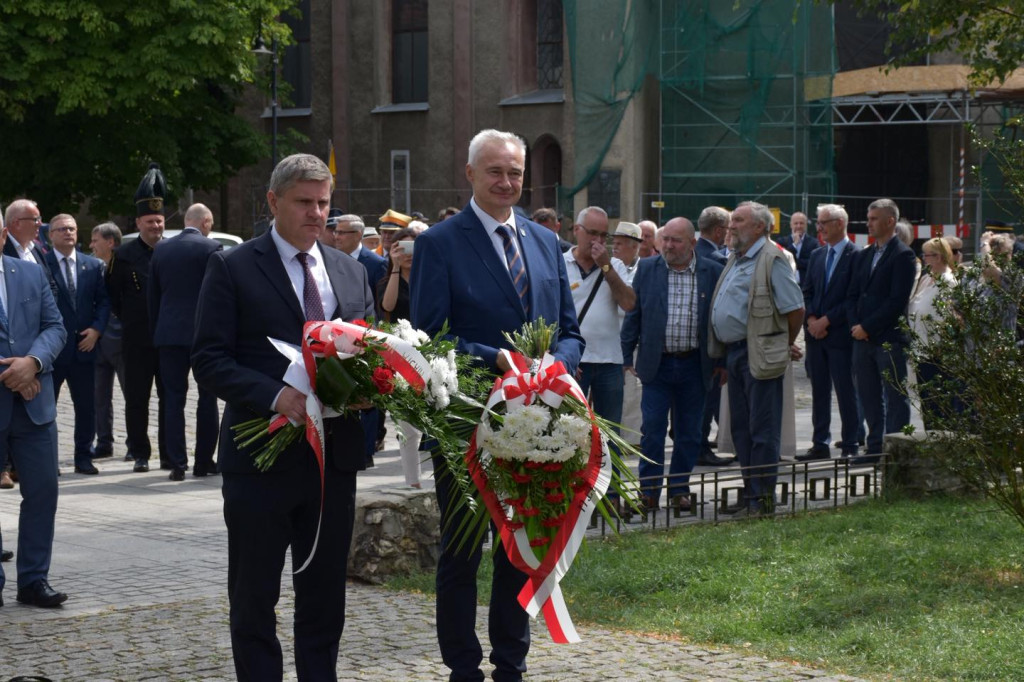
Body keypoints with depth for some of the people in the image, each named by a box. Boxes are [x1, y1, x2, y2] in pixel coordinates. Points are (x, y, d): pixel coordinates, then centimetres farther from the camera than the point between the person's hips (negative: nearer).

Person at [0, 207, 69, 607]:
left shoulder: (32, 274, 9)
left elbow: (55, 327, 5)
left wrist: (33, 361, -14)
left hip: (33, 401, 4)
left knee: (42, 491, 3)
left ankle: (33, 580, 12)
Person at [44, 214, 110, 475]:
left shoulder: (93, 265, 9)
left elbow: (103, 301, 10)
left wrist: (97, 329, -5)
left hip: (83, 346, 4)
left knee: (86, 406, 7)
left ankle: (83, 458, 16)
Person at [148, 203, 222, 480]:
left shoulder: (161, 249, 8)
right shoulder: (210, 248, -7)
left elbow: (153, 296, 12)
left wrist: (155, 332, 17)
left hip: (169, 333, 3)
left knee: (173, 399, 5)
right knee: (207, 398, 7)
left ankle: (177, 463, 0)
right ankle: (203, 461, 8)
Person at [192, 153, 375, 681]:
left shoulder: (351, 272, 12)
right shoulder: (232, 268, -3)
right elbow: (208, 360, -10)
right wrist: (275, 394, -24)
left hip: (334, 455, 4)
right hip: (261, 458, -4)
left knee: (324, 597, 12)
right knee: (254, 598, 5)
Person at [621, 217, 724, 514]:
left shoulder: (713, 272, -1)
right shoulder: (647, 269, 2)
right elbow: (633, 315, 6)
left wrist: (722, 361, 3)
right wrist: (627, 356, 2)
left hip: (695, 365, 0)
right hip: (657, 364, 0)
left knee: (688, 432, 7)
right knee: (652, 428, -3)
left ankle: (679, 489, 18)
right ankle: (649, 491, 4)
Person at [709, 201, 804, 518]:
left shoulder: (771, 260, -13)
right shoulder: (737, 259, 16)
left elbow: (795, 308, -14)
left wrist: (785, 344, -4)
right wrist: (723, 354, 16)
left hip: (759, 356, -9)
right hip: (734, 352, 10)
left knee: (761, 429, -4)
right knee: (741, 428, 13)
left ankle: (762, 498, 0)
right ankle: (751, 494, 21)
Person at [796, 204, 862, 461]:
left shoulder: (856, 256, -8)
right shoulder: (817, 256, 14)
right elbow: (807, 292, 14)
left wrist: (826, 320, -14)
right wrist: (811, 319, -3)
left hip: (841, 334, -7)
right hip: (815, 333, 7)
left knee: (846, 391, -1)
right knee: (819, 391, 9)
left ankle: (850, 446, 5)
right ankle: (820, 444, 14)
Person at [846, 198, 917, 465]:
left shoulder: (902, 255, -7)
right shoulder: (864, 256, 17)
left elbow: (898, 300, -14)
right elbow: (853, 295, 16)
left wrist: (867, 327, -14)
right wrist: (855, 325, -1)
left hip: (889, 338, -7)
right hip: (862, 336, 8)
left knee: (895, 397, -1)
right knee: (868, 395, 10)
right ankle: (876, 447, 17)